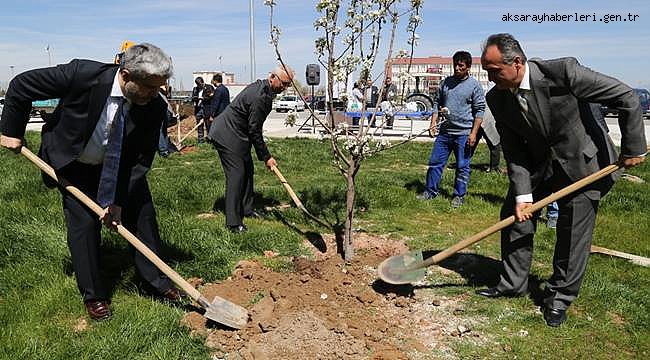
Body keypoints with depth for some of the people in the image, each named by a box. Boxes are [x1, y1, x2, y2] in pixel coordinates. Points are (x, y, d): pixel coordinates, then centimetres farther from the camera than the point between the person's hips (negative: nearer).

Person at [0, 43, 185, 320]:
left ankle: (158, 282, 19)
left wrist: (118, 201, -20)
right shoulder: (81, 74, -33)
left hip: (121, 167, 3)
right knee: (83, 224, -4)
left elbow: (141, 160, -17)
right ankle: (94, 296, 15)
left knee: (143, 216, 2)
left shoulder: (155, 108, -25)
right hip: (73, 164, -2)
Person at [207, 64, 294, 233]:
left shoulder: (262, 87, 5)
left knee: (248, 170, 15)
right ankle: (233, 222, -7)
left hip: (238, 134, 11)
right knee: (237, 174, -11)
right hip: (227, 136, -11)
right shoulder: (259, 97, -27)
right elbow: (254, 131, -22)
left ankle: (246, 209, 29)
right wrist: (266, 157, -13)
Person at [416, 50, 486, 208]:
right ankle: (430, 191, 18)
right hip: (444, 132, 4)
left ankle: (459, 196, 15)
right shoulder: (446, 82, 9)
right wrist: (433, 122, 3)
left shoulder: (474, 85, -4)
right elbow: (437, 103, 16)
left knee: (462, 167, 4)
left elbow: (479, 111, -5)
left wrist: (473, 133, -11)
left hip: (463, 134, -4)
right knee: (435, 162, 7)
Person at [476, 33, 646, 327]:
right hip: (538, 165, 5)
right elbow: (514, 151, -9)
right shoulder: (497, 98, -13)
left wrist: (634, 147, -16)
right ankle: (512, 284, 22)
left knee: (573, 232, 0)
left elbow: (626, 97, -19)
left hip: (583, 162, -4)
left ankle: (560, 296, 19)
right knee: (514, 215, 5)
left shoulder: (562, 71, -28)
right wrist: (522, 194, -16)